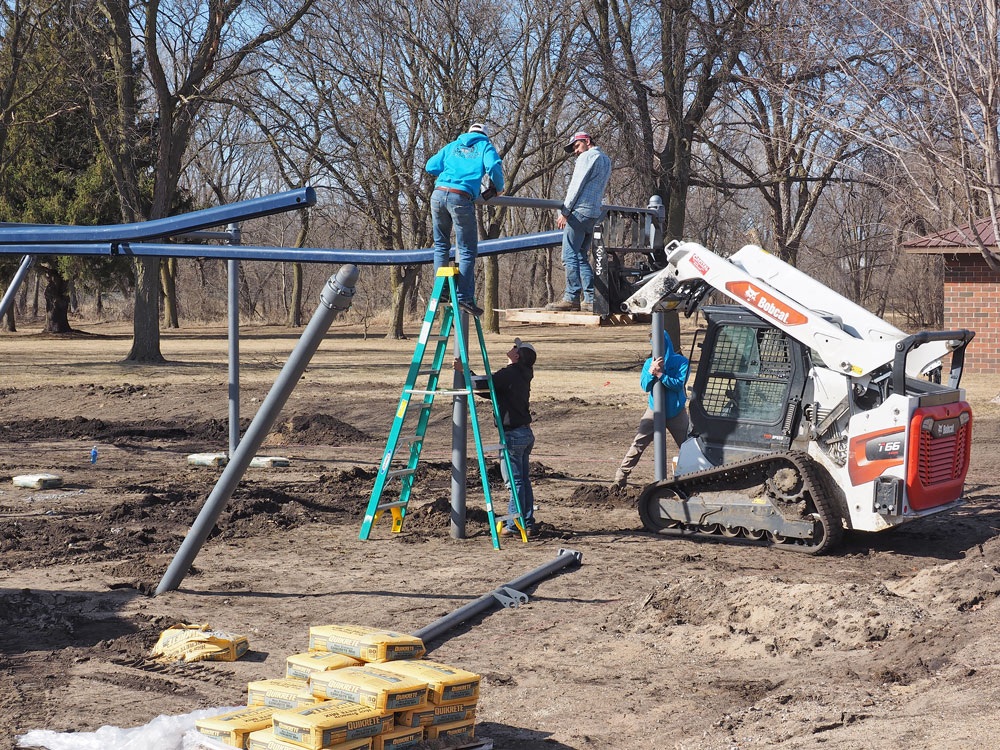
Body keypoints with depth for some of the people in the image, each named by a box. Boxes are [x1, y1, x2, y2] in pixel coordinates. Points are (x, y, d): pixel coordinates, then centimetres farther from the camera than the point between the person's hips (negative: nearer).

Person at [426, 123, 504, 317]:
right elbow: (493, 167, -3)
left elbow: (431, 166, 21)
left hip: (439, 194, 4)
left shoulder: (452, 146, 26)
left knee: (441, 245, 18)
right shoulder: (485, 146, 16)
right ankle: (464, 297, -7)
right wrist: (499, 188, 14)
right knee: (467, 250, 0)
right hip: (461, 199, -4)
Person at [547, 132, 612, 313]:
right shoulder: (606, 160, 23)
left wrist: (564, 211, -10)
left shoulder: (587, 157, -4)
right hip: (595, 212, 9)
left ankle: (571, 298, -13)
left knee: (570, 256, -8)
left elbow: (577, 185, -10)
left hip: (580, 211, -9)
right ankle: (591, 299, 2)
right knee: (582, 257, 10)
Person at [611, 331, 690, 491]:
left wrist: (660, 374, -26)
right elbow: (645, 386, -8)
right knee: (637, 445, -9)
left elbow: (679, 384, -18)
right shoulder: (649, 362, 2)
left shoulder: (681, 361, -6)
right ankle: (620, 478, -9)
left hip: (676, 412, -1)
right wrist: (651, 371, -26)